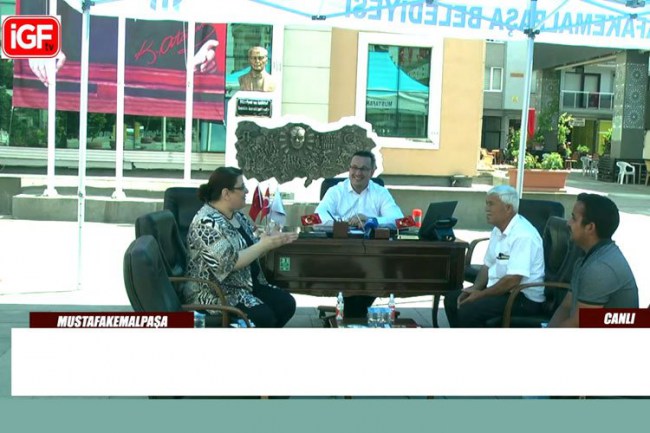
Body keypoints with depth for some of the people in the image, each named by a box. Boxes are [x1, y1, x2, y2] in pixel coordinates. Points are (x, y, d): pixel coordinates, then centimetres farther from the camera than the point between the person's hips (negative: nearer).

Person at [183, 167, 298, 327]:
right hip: (213, 293, -9)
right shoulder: (207, 223, -21)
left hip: (246, 284, 9)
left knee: (287, 304, -4)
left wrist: (274, 240, -4)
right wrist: (264, 245, -20)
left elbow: (250, 249, 14)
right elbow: (230, 263, -27)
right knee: (264, 316, -25)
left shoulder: (237, 216, 8)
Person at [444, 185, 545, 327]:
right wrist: (475, 289, -2)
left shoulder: (523, 235, -22)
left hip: (524, 298, -10)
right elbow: (488, 265, 15)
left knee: (468, 310, -25)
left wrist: (480, 294, -17)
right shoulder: (498, 229, 8)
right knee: (452, 299, 5)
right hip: (501, 289, 10)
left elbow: (513, 280, -27)